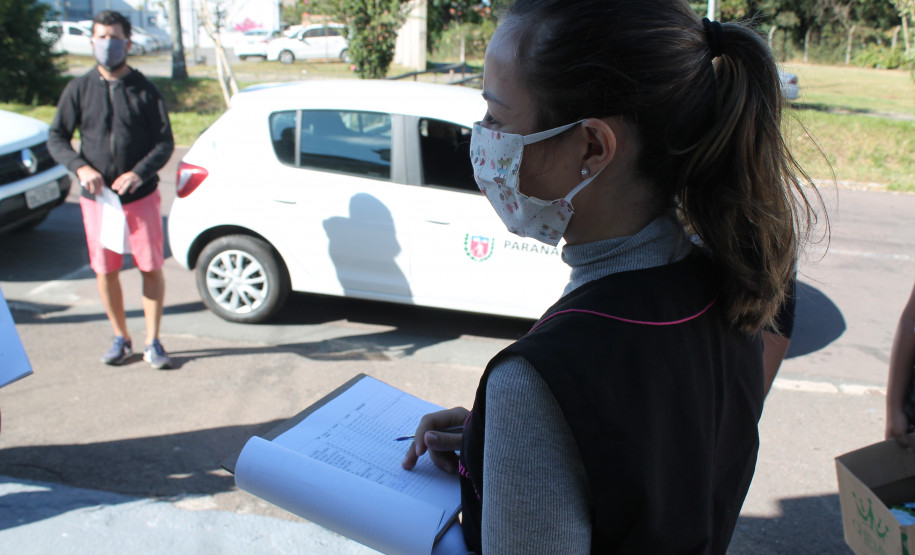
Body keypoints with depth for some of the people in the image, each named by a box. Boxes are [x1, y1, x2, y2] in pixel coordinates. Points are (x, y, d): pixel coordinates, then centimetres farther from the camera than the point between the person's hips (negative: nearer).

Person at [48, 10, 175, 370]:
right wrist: (81, 168, -14)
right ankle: (121, 339, 23)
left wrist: (139, 173, -18)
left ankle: (152, 343, 13)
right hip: (96, 198, 2)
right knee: (105, 270, 7)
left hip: (141, 196, -1)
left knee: (151, 268, 1)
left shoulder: (144, 90, 0)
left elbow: (165, 142, -2)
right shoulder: (79, 89, 3)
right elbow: (56, 138, 5)